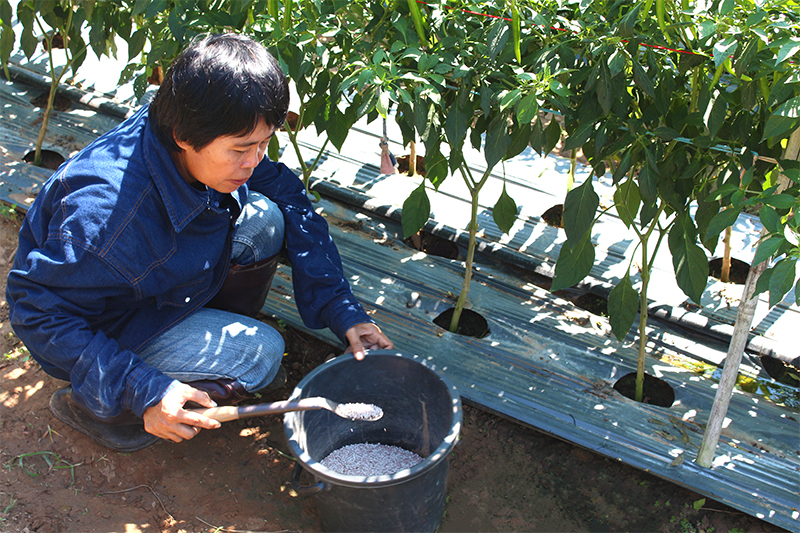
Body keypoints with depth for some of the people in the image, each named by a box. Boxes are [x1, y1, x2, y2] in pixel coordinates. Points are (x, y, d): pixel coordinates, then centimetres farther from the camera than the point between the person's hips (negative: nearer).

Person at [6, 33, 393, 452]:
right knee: (261, 355, -19)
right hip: (103, 331, -6)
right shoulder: (107, 211, -40)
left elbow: (286, 191, -8)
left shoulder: (213, 151, -20)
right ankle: (97, 408, -3)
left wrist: (342, 309, -14)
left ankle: (212, 342, 8)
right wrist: (144, 392, -34)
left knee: (265, 220, -13)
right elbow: (37, 309, -30)